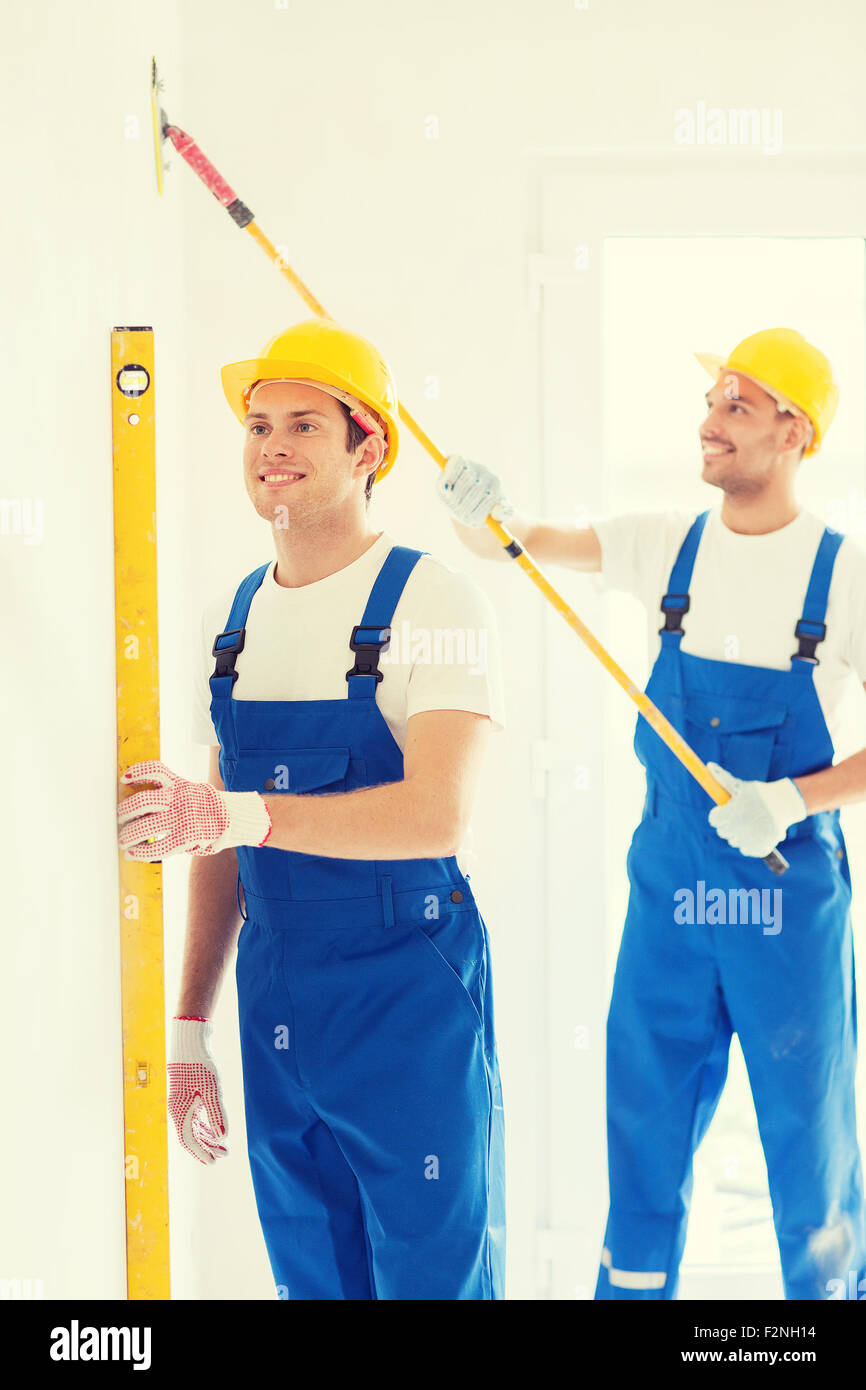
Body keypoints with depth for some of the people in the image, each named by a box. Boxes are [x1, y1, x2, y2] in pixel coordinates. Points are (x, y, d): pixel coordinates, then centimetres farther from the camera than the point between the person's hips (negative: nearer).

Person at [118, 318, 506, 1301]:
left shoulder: (434, 602, -11)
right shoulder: (232, 620, 9)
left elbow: (438, 816, -24)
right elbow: (221, 845, 13)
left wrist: (235, 813, -33)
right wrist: (187, 1026, 10)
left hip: (410, 992, -6)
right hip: (274, 999, 6)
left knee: (433, 1276, 2)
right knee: (309, 1279, 16)